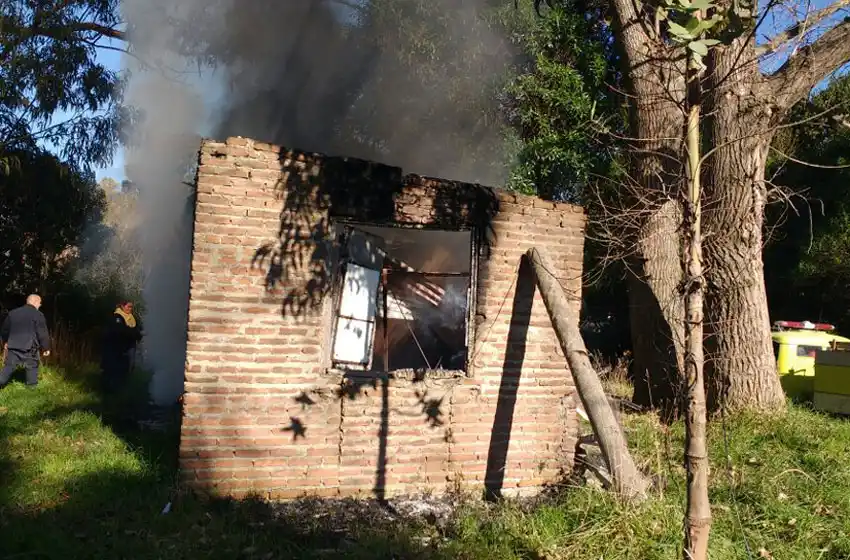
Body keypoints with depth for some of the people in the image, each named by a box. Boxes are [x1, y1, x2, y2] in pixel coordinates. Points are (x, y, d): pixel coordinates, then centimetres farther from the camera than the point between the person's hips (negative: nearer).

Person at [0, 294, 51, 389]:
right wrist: (46, 348, -2)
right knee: (32, 367, 9)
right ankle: (32, 387, 13)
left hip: (13, 346, 5)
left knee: (9, 367, 13)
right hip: (29, 348, -5)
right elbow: (43, 333, -10)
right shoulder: (38, 314, -9)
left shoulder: (12, 313, 11)